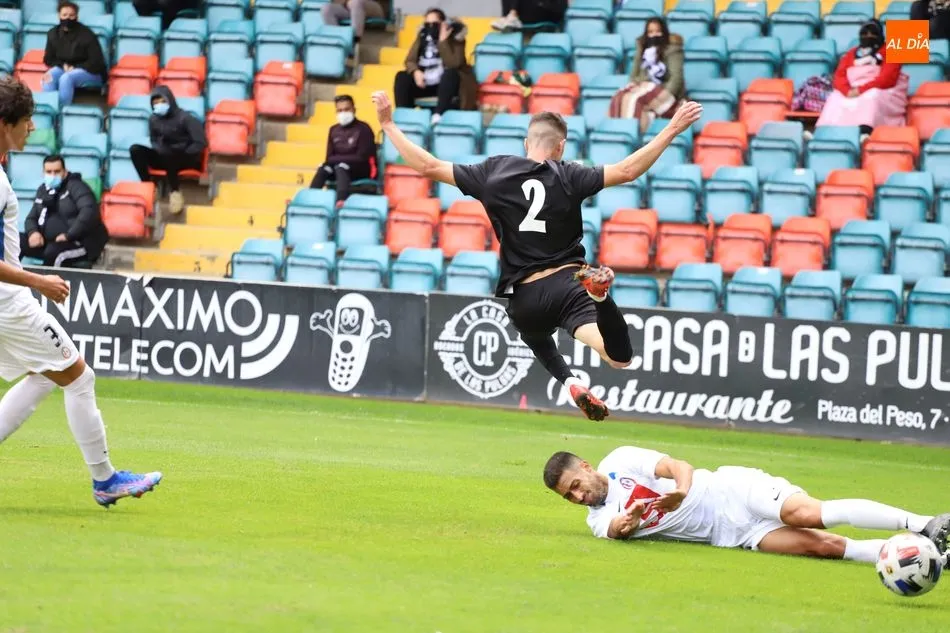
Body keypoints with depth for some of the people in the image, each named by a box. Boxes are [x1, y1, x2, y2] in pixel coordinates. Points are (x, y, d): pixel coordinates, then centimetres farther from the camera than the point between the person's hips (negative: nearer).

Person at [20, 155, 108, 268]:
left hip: (81, 243, -7)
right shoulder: (43, 190, 14)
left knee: (53, 252, -38)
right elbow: (32, 218, 19)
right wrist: (33, 232, -5)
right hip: (49, 242, 7)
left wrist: (68, 235, -28)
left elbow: (89, 212, -23)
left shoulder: (75, 187, -8)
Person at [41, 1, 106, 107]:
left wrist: (74, 68, -15)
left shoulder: (86, 34, -12)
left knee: (66, 78, -35)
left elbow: (95, 62, -10)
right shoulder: (53, 34, 3)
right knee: (49, 77, -28)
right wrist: (63, 66, -7)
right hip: (63, 69, 5)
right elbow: (48, 59, 12)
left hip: (90, 73, -5)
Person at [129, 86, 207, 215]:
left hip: (188, 160, -6)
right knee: (135, 150, -15)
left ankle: (175, 191, -24)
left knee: (168, 154, -39)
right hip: (165, 158, 6)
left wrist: (181, 155, -19)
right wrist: (160, 150, -6)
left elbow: (201, 143, -17)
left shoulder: (184, 118, -14)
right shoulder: (154, 119, 4)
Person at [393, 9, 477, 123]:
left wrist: (442, 42, -27)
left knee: (450, 74, -36)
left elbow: (453, 64, -24)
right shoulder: (423, 36, 3)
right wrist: (416, 71, -19)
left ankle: (438, 114, -50)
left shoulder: (455, 37, -10)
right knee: (402, 77, -17)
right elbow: (410, 60, 3)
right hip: (425, 82, 4)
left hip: (446, 83, -4)